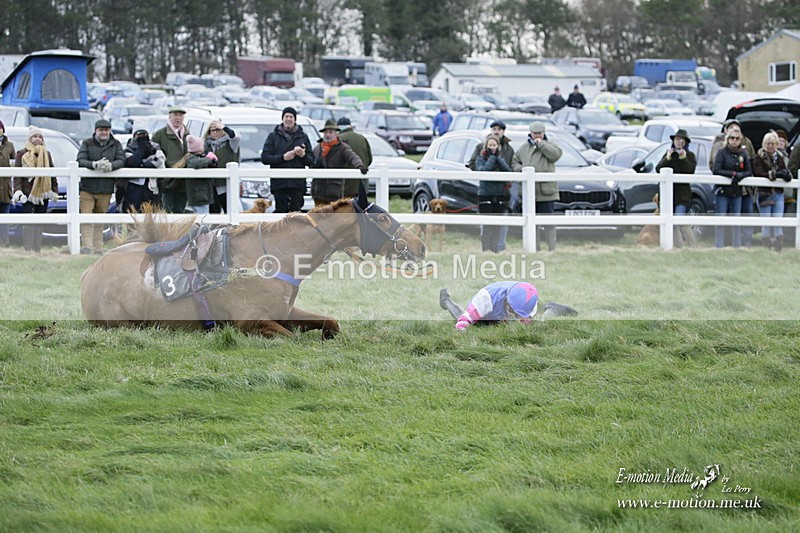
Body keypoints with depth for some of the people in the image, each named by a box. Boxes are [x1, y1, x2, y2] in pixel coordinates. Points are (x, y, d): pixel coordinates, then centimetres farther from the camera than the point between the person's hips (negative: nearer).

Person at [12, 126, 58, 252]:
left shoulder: (47, 154, 15)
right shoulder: (22, 154, 3)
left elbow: (52, 174, 18)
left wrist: (54, 190, 11)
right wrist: (17, 190, -14)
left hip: (43, 194, 4)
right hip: (28, 194, -4)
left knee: (40, 223, 5)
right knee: (29, 223, -11)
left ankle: (37, 249, 10)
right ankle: (28, 249, -10)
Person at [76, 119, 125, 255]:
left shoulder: (116, 145, 9)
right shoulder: (87, 144, 3)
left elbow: (121, 160, -4)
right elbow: (80, 161, -8)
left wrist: (111, 165, -26)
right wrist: (95, 164, -27)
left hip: (105, 190, 2)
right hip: (87, 188, -1)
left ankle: (98, 250, 12)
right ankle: (86, 247, -17)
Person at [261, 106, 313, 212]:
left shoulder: (303, 136, 13)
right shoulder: (273, 136, 9)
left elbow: (311, 160, 10)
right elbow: (264, 158, -1)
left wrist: (303, 155, -12)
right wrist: (282, 157, -12)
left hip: (297, 184, 1)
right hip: (279, 183, -1)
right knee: (281, 211, -5)